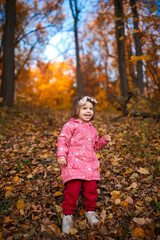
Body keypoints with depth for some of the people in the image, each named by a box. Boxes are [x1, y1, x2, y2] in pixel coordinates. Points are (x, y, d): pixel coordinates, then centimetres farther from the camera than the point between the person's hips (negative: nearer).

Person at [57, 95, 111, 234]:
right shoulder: (70, 125, 0)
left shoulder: (92, 129, 21)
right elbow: (63, 140, -4)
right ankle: (68, 214, 9)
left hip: (90, 165, 6)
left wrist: (104, 140, 15)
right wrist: (61, 155, -15)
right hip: (73, 164, -6)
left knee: (91, 189, 3)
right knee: (72, 189, -10)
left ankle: (90, 211, 25)